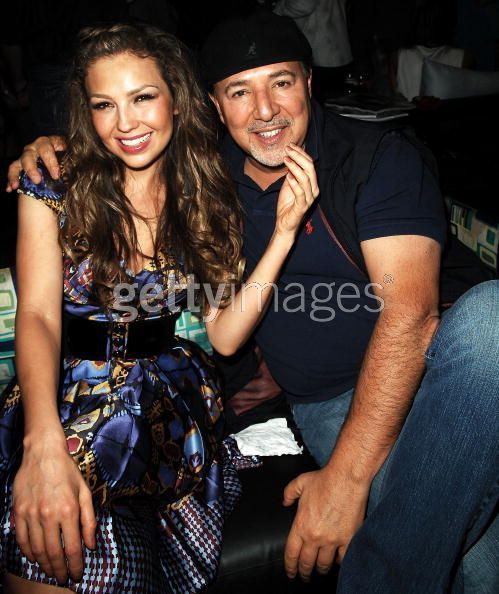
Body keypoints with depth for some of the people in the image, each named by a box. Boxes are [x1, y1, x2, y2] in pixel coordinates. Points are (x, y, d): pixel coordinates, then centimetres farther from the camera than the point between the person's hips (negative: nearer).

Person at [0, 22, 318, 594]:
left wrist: (284, 232, -12)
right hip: (63, 387, -1)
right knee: (48, 536, -26)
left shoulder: (206, 199, 3)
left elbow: (225, 335, -1)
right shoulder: (53, 186, -3)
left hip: (161, 386, 2)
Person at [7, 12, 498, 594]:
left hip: (424, 366, 1)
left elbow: (410, 311, -17)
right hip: (326, 403, -1)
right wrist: (50, 155, 2)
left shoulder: (380, 156, -5)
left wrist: (345, 474, -24)